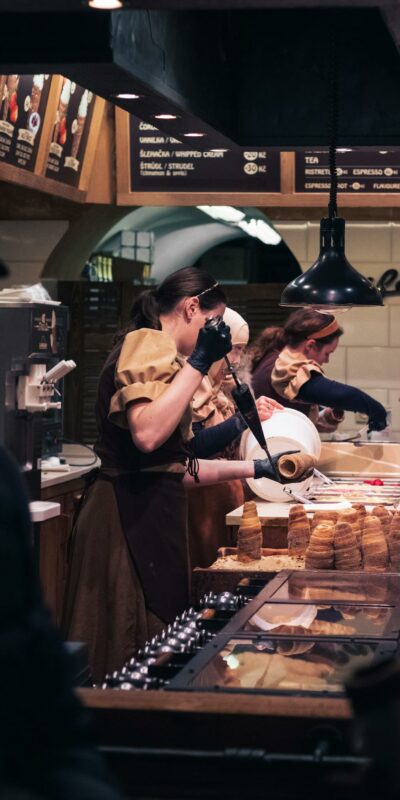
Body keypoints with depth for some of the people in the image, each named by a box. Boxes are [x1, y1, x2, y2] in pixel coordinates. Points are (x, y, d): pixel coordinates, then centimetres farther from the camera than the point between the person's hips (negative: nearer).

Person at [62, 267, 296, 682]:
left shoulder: (158, 350, 23)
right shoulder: (149, 343, -7)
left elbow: (178, 467, 22)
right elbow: (147, 434, -25)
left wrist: (256, 468, 28)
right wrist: (198, 363, -17)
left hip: (149, 512, 10)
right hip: (134, 515, -10)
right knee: (135, 644, -8)